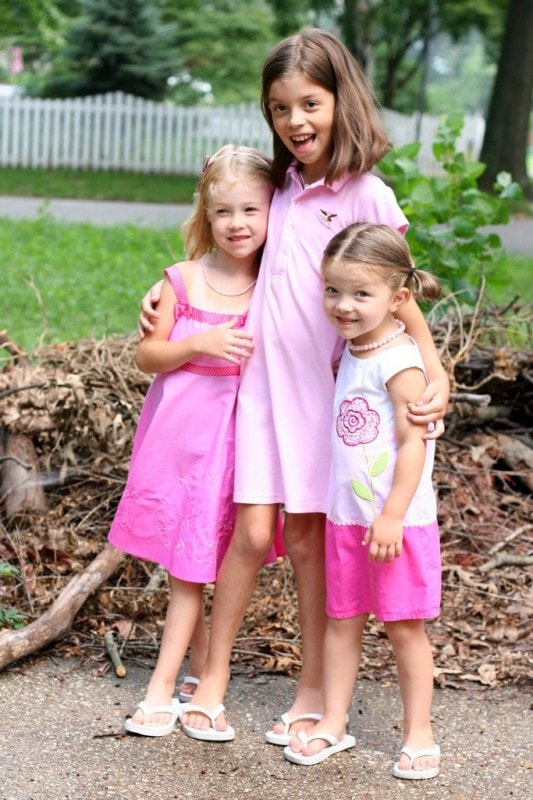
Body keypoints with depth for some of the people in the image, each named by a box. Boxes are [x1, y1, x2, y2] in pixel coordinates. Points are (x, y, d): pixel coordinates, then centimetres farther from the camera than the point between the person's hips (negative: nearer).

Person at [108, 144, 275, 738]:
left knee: (193, 565, 0)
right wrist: (202, 344, -15)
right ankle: (204, 670, 25)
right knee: (184, 561, 9)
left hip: (230, 436, -2)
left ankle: (162, 688, 5)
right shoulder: (184, 280, -1)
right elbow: (147, 355, -2)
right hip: (176, 432, 2)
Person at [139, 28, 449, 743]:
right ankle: (212, 679, 12)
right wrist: (168, 290, 11)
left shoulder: (367, 196, -7)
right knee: (253, 531, -1)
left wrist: (436, 375, -16)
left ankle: (314, 691, 16)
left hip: (327, 384, -3)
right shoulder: (278, 184, 6)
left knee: (309, 536, 4)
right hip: (263, 379, 3)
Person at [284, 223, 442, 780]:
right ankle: (333, 724, 22)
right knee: (341, 620, 12)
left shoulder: (400, 363, -16)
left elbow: (414, 443, -19)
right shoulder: (349, 353, 8)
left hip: (397, 522, -7)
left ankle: (419, 733, 14)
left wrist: (392, 516, -22)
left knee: (403, 625, 3)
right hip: (345, 517, 7)